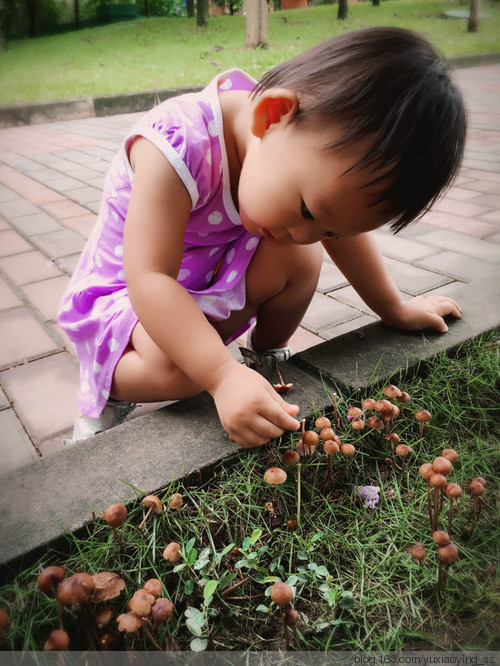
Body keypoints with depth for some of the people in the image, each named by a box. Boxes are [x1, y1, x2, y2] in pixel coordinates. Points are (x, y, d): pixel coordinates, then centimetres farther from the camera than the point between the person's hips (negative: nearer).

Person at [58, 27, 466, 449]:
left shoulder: (314, 137, -14)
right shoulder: (177, 146, -36)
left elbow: (343, 233, 1)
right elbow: (149, 280, -39)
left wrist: (396, 309, 9)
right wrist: (224, 376, -45)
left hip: (215, 279, 5)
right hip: (126, 295, -5)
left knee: (301, 256, -19)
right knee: (176, 367, -35)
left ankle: (270, 355, 8)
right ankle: (105, 389, -1)